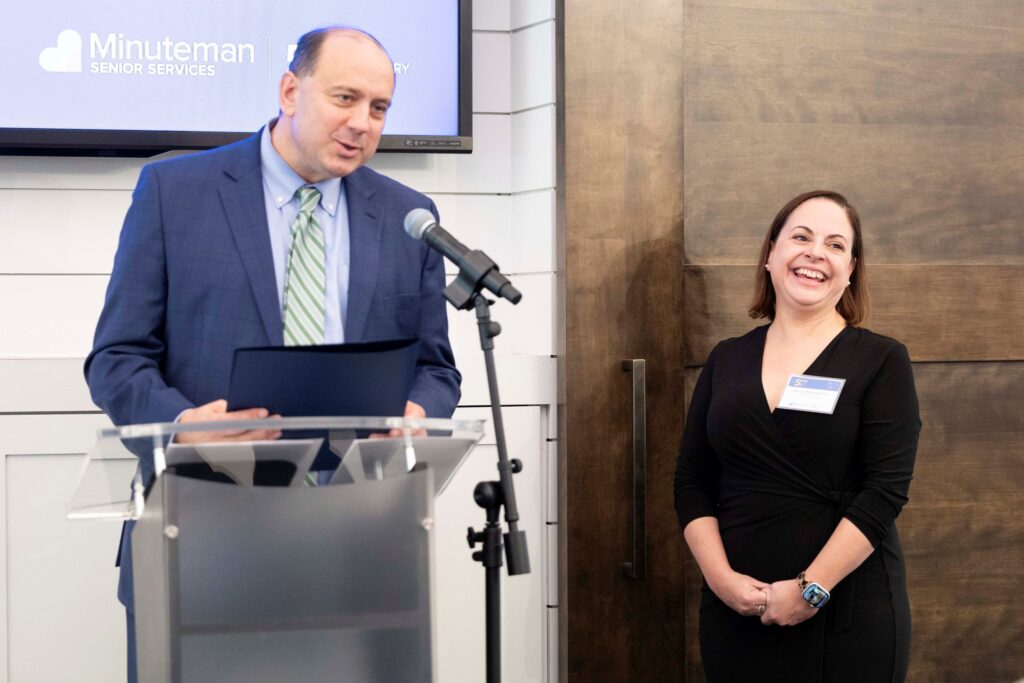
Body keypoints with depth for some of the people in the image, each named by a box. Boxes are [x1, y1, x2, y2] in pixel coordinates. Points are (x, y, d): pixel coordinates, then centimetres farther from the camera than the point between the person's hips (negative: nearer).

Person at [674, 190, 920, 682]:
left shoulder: (882, 361, -1)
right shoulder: (726, 360, 9)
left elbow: (886, 489, -10)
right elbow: (692, 481, 7)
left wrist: (812, 588, -16)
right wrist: (720, 577, -8)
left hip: (849, 611, -3)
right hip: (735, 608, 3)